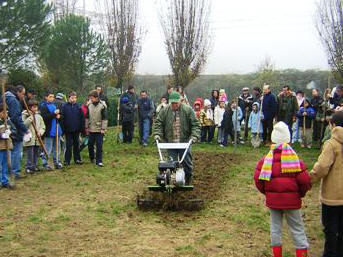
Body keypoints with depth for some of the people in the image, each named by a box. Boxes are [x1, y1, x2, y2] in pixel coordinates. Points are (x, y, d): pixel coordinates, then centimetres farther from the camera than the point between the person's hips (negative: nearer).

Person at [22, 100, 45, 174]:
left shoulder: (38, 116, 11)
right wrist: (30, 118, -22)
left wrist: (40, 132, -9)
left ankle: (35, 166, 23)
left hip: (37, 139, 5)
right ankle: (29, 168, 2)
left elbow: (43, 126, 10)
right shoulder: (25, 115, -4)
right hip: (29, 139, -5)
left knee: (36, 154, 12)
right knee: (30, 154, -6)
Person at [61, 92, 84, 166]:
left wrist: (82, 128, 2)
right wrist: (63, 129, -6)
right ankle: (67, 160, 9)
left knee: (77, 144, 11)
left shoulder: (78, 107, 3)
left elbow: (82, 118, 6)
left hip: (77, 130, 2)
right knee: (68, 145, 2)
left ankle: (77, 159, 20)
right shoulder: (64, 107, -3)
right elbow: (62, 118, -2)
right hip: (68, 129, -2)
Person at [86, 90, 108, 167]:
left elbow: (105, 118, -8)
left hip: (99, 130, -4)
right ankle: (91, 158, 32)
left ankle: (99, 161, 5)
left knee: (99, 146, -2)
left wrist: (103, 129, -12)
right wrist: (86, 127, 11)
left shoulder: (102, 106, -9)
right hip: (91, 129, 4)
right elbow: (87, 117, 13)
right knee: (90, 144, 11)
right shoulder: (89, 105, 5)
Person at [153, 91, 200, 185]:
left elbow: (195, 124, -1)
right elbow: (158, 123, 7)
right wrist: (157, 133, -8)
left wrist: (194, 135, -14)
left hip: (185, 142, -1)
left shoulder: (188, 110, -2)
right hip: (170, 143, 1)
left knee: (187, 164, 5)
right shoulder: (165, 111, 3)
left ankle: (187, 183, 21)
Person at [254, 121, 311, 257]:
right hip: (292, 200, -2)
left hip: (273, 200, 2)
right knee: (297, 228, 9)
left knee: (275, 227, 14)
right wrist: (300, 194, 5)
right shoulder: (295, 160, -11)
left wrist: (266, 192, 9)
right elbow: (304, 180, -13)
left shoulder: (265, 160, -5)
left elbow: (258, 179, -6)